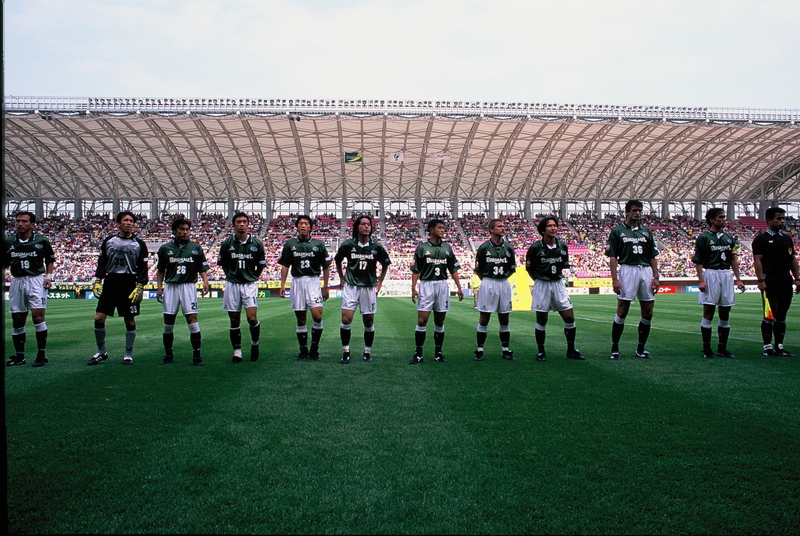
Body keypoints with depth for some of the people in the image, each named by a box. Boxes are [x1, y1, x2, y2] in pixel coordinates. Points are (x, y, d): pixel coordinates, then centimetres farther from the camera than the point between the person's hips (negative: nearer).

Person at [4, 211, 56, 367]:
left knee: (38, 316, -13)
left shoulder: (41, 241, 0)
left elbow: (50, 260, 11)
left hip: (36, 280, -3)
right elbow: (4, 263, 14)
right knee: (17, 320, 6)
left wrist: (48, 276, 0)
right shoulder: (8, 242, 6)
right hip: (17, 282, 3)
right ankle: (19, 356, 17)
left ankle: (41, 354, -5)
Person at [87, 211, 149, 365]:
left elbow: (143, 268, 1)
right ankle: (101, 352, 13)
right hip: (110, 283, 2)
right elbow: (102, 263, 13)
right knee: (99, 318, -3)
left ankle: (128, 354, 14)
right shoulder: (108, 241, 10)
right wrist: (98, 281, 2)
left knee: (130, 321, 1)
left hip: (130, 285, -2)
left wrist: (139, 287, -8)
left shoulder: (139, 244, 4)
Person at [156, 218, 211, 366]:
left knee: (192, 319, -8)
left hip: (189, 286, -1)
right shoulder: (165, 248, 8)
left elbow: (202, 267, 8)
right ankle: (168, 355, 16)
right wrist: (159, 287, 6)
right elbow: (160, 270, 14)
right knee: (168, 323, 4)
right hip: (170, 286, 2)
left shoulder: (196, 247, 6)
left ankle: (196, 355, -1)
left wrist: (205, 281, -8)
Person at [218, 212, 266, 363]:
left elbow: (261, 264, 9)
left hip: (250, 284, -1)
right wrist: (232, 276, 11)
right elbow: (223, 264, 13)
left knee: (252, 318, -13)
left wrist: (252, 277, 7)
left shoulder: (256, 243, -1)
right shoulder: (227, 243, 0)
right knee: (234, 320, 4)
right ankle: (237, 353, 13)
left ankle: (255, 344, 14)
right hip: (232, 285, 1)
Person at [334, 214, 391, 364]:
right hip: (351, 286, -1)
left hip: (369, 288, 1)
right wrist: (342, 279, 12)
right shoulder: (347, 245, -3)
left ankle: (368, 352, 19)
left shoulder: (376, 247, -1)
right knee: (346, 319, -10)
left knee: (369, 322, 5)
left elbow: (385, 264, 15)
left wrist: (379, 282, 11)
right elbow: (338, 261, 15)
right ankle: (346, 352, 2)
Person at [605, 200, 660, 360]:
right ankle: (614, 348, 5)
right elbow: (613, 257, -2)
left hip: (646, 270, 4)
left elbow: (653, 256, 14)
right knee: (622, 312, -4)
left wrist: (656, 277, 5)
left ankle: (641, 349, 15)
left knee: (648, 313, 4)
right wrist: (614, 279, -11)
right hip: (627, 270, -4)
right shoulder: (617, 231, 3)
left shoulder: (646, 231, 15)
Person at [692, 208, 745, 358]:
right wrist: (701, 280, -14)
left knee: (725, 313, 7)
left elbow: (733, 259, 17)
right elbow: (698, 261, -5)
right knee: (708, 313, -3)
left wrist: (738, 278, 10)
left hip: (727, 275, 6)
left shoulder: (729, 237, 15)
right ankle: (706, 349, 3)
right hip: (711, 274, -6)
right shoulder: (703, 237, -2)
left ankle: (722, 348, 15)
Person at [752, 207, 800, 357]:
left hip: (786, 281, 6)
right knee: (769, 315, -2)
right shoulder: (761, 239, -3)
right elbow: (757, 260, -10)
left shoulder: (787, 238, 16)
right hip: (770, 281, -6)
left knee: (782, 315, 10)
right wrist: (761, 280, -17)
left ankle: (779, 346, 16)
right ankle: (768, 347, 4)